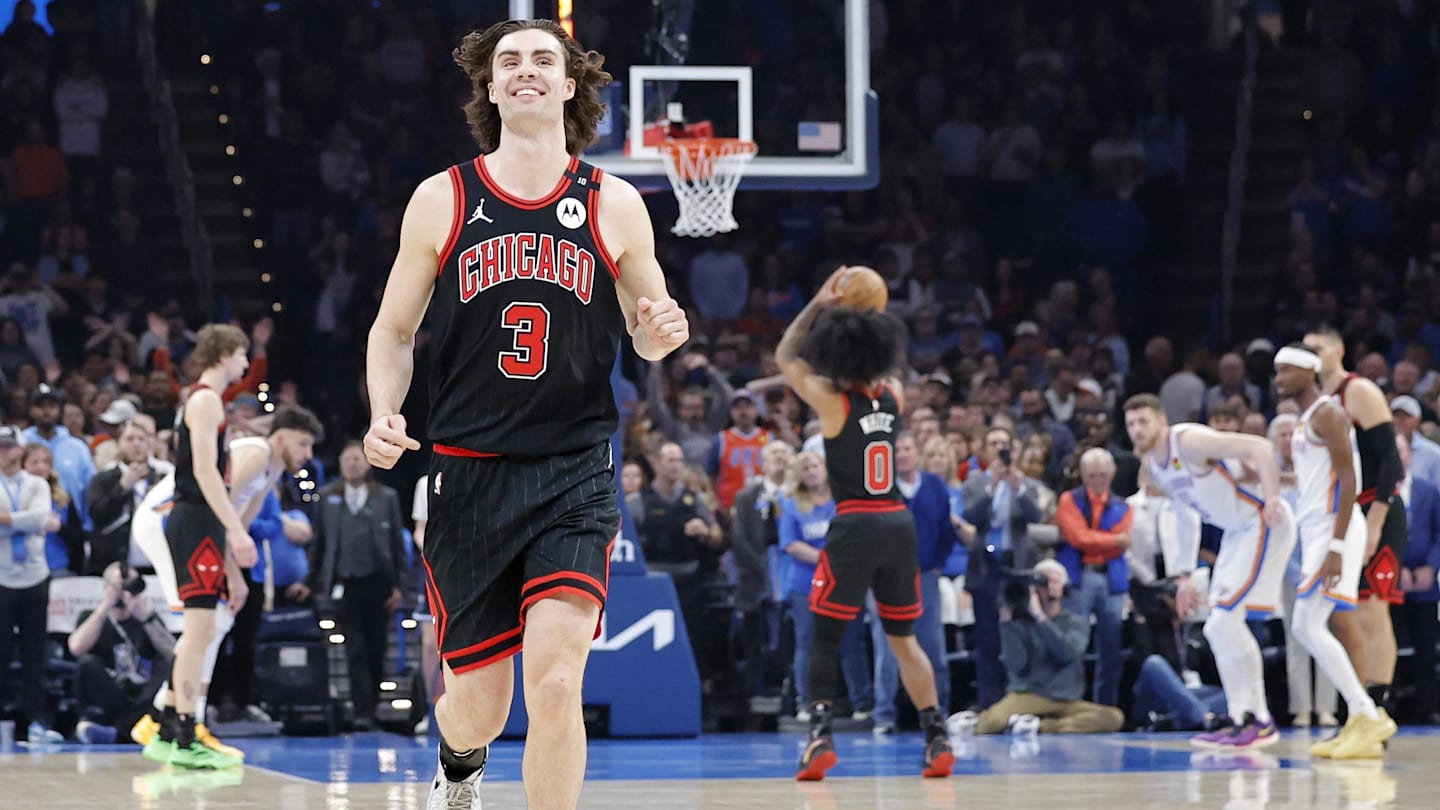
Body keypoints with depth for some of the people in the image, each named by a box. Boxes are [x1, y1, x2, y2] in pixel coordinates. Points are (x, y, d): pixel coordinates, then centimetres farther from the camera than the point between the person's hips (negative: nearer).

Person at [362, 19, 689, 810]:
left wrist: (661, 333, -11)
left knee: (554, 678, -20)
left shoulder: (615, 206, 3)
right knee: (479, 704, 9)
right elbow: (393, 331, 9)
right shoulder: (441, 201, 2)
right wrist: (384, 416, -9)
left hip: (575, 476, -1)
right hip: (469, 476, 1)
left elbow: (646, 331, 13)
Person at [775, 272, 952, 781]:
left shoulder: (833, 402, -6)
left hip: (855, 527, -5)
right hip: (899, 524, 5)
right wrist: (865, 318, 22)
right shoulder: (892, 395, 6)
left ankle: (821, 734, -11)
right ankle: (937, 738, 7)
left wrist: (819, 305, 10)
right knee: (903, 638, 14)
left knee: (824, 637, 4)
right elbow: (879, 363, 32)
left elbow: (785, 357, 9)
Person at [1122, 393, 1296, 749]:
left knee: (1225, 620, -16)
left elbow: (1259, 447, -27)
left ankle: (1260, 721, -9)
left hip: (1263, 523, -10)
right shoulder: (1150, 467, 8)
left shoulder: (1189, 441, -20)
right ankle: (1243, 720, 15)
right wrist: (1185, 575, 16)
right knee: (1219, 629, 9)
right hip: (1237, 531, 10)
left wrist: (1272, 498, -38)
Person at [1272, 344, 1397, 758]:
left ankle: (1368, 717, -12)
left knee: (1309, 627, -14)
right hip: (1314, 531, 10)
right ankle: (1362, 720, 9)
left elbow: (1348, 480, -18)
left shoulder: (1327, 414, -11)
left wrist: (1336, 547, -24)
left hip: (1334, 529, -10)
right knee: (1307, 628, 8)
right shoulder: (1303, 421, 19)